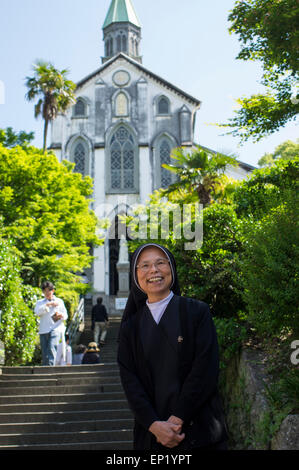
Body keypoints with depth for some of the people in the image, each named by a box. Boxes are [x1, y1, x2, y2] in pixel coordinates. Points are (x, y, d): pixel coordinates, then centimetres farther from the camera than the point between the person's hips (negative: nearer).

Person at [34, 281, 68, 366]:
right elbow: (37, 312, -3)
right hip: (43, 330, 2)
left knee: (52, 348, -22)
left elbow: (65, 316, 13)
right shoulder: (40, 302, 19)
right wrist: (48, 305, -11)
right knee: (44, 353, -1)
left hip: (56, 329, -2)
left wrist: (61, 315, -11)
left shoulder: (59, 301, 16)